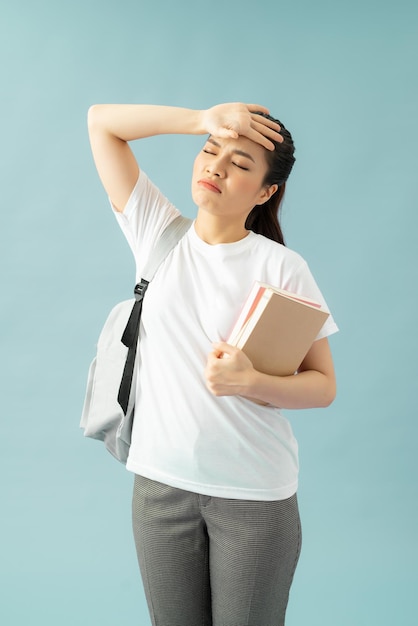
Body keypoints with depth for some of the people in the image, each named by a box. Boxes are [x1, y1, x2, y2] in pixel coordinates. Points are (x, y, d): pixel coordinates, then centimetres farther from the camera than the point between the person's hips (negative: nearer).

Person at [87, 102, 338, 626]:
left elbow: (323, 386, -5)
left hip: (255, 493, -2)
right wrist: (202, 120, -11)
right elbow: (101, 120, 1)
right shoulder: (157, 232, 1)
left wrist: (250, 382, -24)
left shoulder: (281, 267, -8)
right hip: (161, 482, 3)